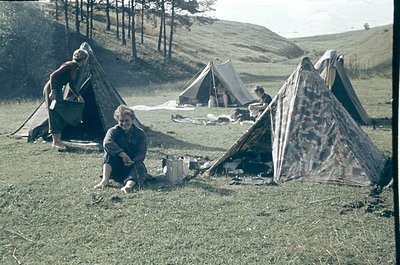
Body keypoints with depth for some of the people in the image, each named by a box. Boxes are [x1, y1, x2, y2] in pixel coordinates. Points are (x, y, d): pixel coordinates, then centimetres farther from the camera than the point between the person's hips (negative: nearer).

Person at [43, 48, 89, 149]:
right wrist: (52, 91, -30)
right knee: (55, 114, -9)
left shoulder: (75, 68, 12)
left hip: (58, 90, 10)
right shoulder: (69, 65, -17)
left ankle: (57, 140, 15)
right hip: (52, 89, -10)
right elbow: (53, 75, -24)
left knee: (60, 115, 10)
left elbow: (71, 85, 22)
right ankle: (56, 141, -7)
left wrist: (78, 96, 22)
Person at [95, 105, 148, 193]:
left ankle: (129, 184, -69)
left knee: (139, 167, -34)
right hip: (116, 167, 1)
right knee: (109, 151, -25)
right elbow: (107, 143, -26)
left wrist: (133, 162, -31)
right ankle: (105, 180, -37)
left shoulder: (140, 133, 0)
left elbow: (142, 153, -9)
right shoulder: (113, 131, -3)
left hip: (134, 164, 0)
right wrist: (123, 154, -36)